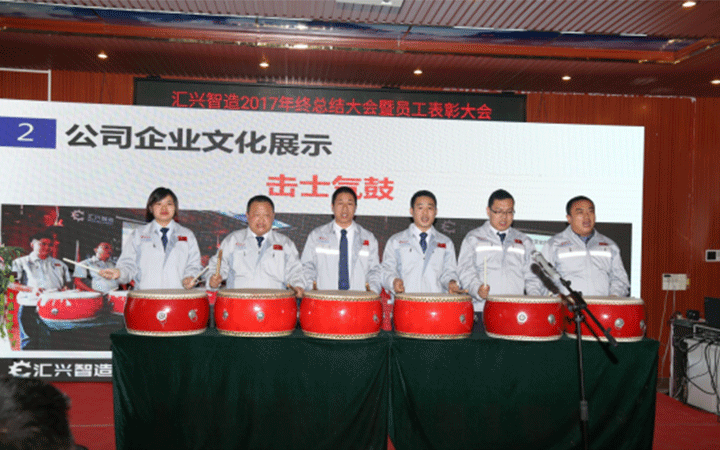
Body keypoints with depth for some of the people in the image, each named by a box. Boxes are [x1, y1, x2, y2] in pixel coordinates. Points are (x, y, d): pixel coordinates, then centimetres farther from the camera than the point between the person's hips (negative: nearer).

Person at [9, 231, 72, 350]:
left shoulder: (59, 264, 20)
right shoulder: (21, 263, 11)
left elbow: (68, 282, 22)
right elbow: (11, 283, 0)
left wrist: (65, 289, -3)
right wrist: (31, 289, -17)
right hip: (29, 309, -2)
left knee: (47, 344, -4)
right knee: (29, 344, -3)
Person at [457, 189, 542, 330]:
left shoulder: (524, 242, 21)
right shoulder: (473, 238, 11)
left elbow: (532, 276, 17)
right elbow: (465, 270, 0)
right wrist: (477, 289, -19)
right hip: (482, 310, -2)